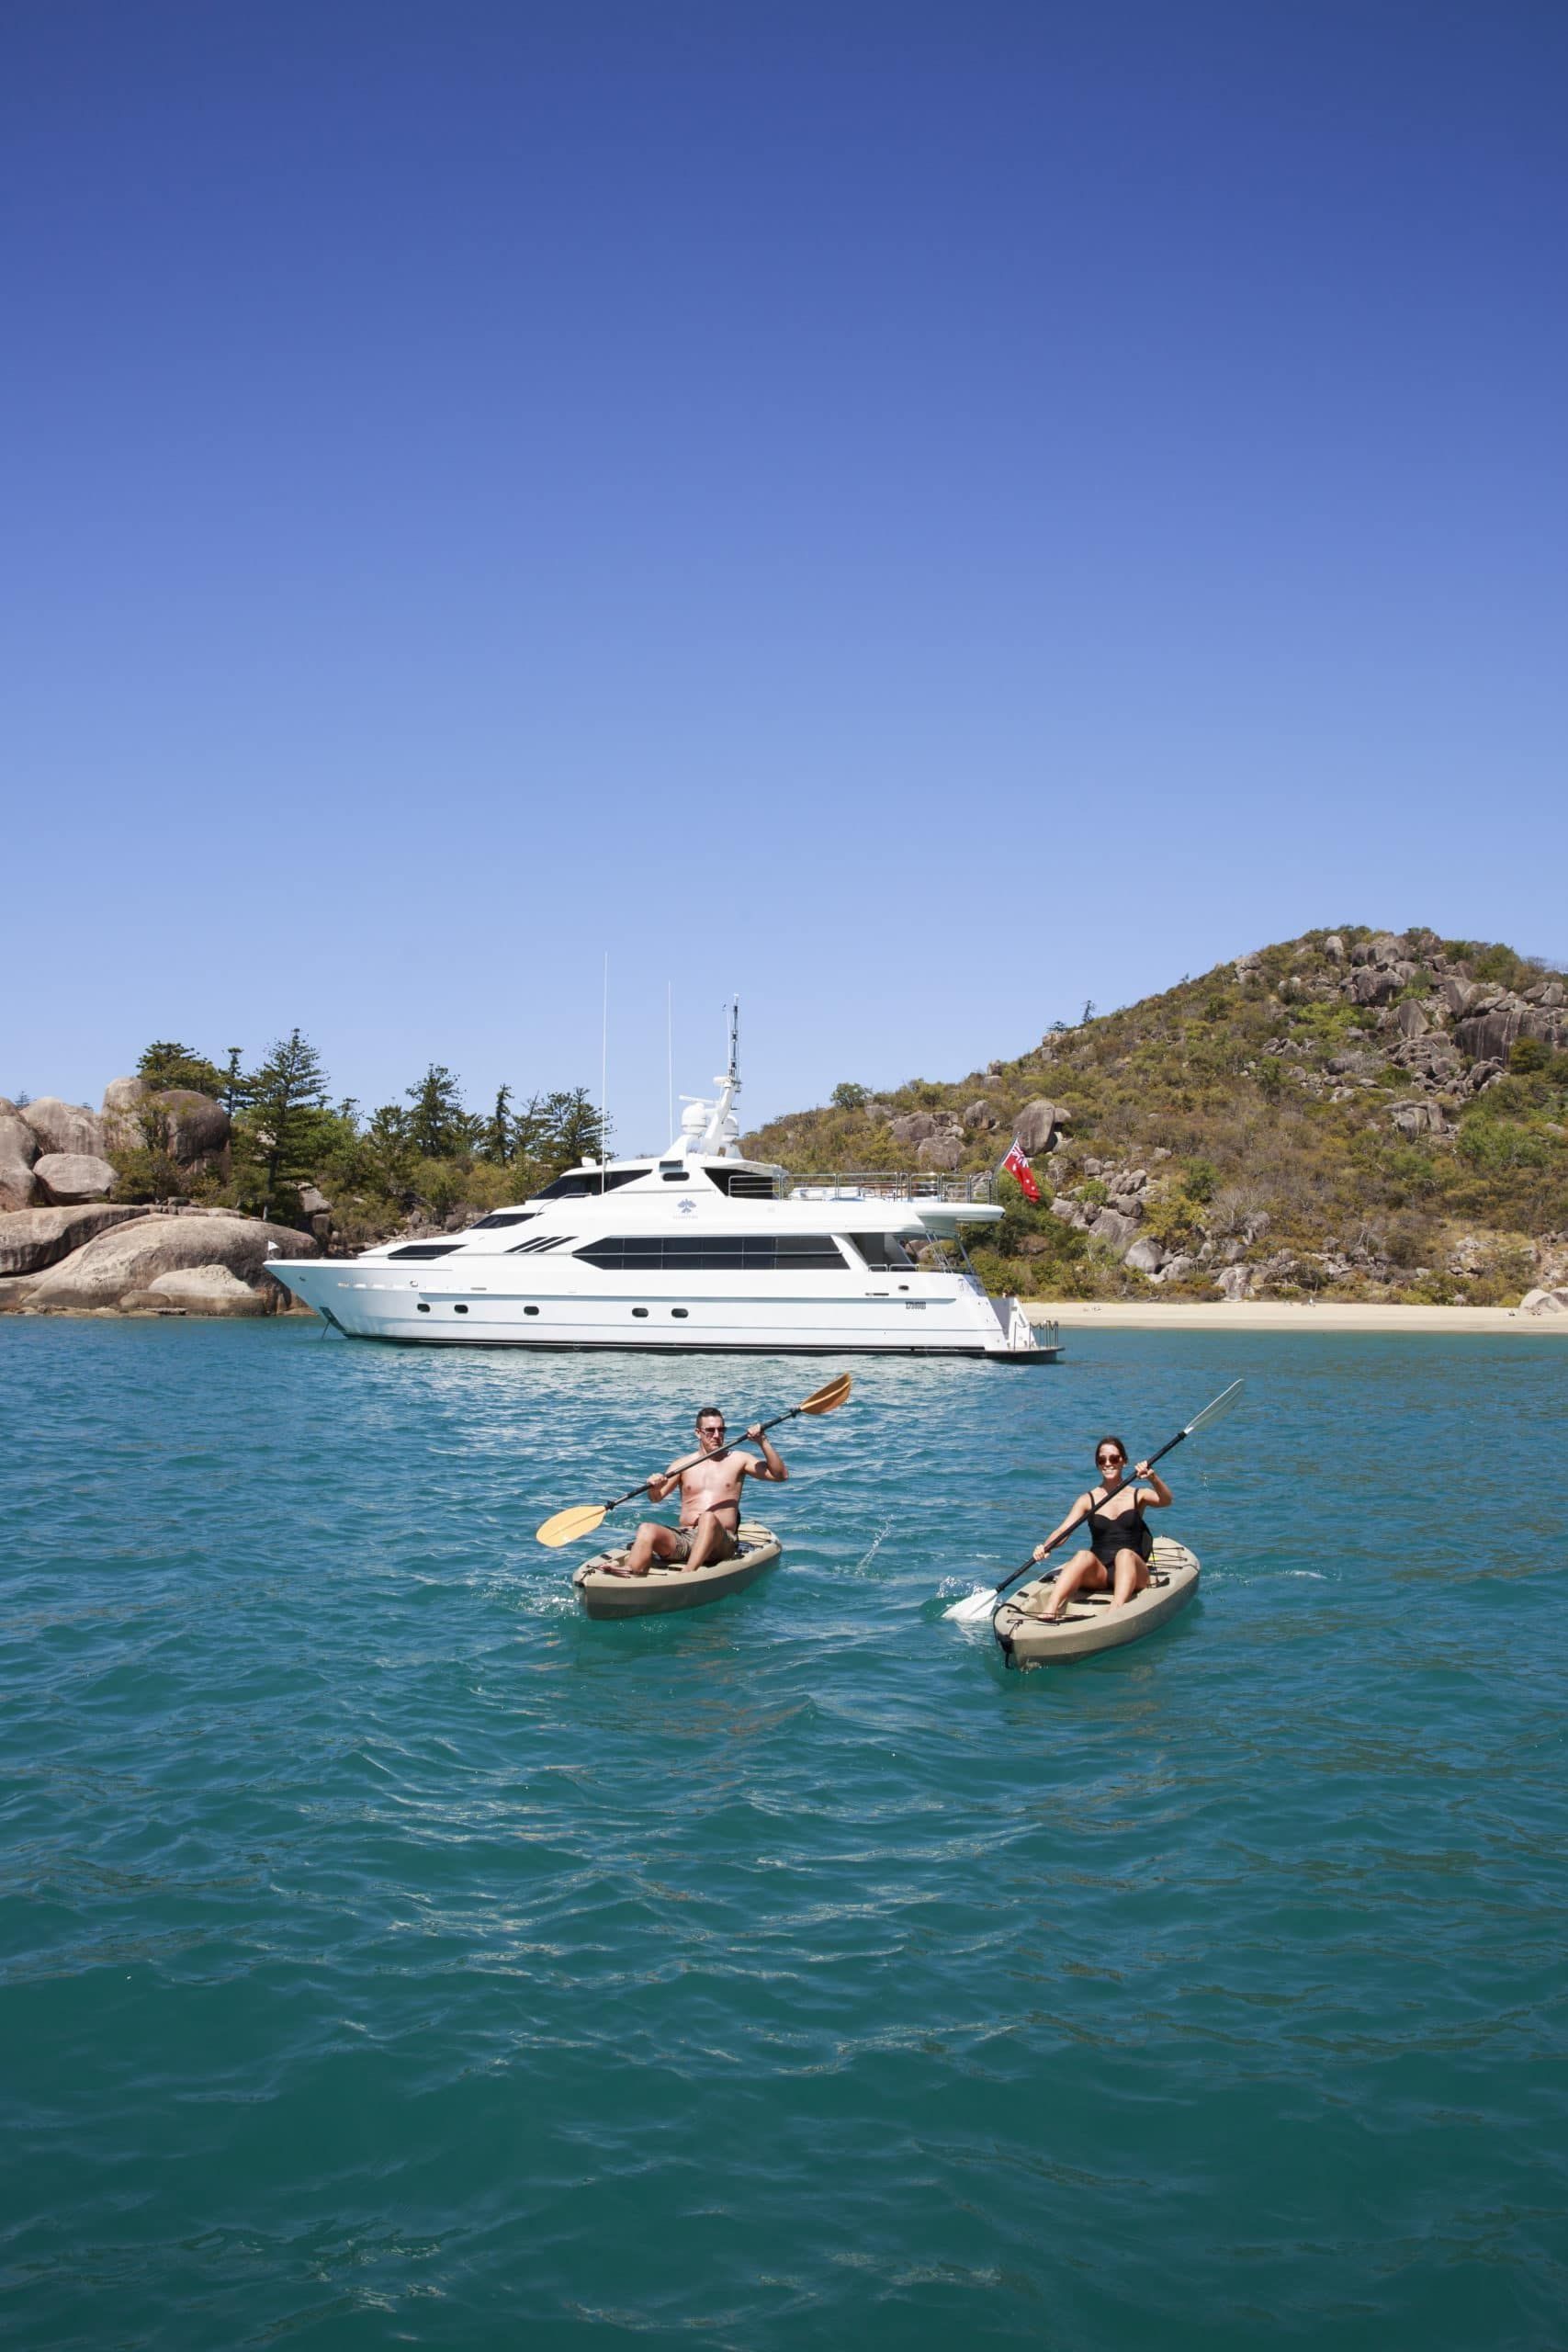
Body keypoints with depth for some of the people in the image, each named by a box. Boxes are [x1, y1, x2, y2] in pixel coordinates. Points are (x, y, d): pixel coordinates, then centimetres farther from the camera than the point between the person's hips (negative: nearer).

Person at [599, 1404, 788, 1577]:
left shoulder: (737, 1460, 13)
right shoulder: (683, 1465, 18)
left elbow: (780, 1475, 4)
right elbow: (657, 1498, 7)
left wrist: (763, 1442, -7)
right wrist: (654, 1488, -17)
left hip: (720, 1542, -2)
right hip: (683, 1537, 2)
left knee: (709, 1518, -36)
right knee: (647, 1529, -26)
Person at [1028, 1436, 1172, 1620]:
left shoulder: (1138, 1496, 9)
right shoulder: (1088, 1500, 10)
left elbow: (1166, 1500, -12)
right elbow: (1063, 1531, -3)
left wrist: (1153, 1477, -32)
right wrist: (1046, 1547, -24)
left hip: (1131, 1571, -1)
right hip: (1098, 1574, 1)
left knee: (1125, 1554, -33)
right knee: (1084, 1556, -31)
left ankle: (1115, 1614, -56)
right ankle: (1050, 1611, -51)